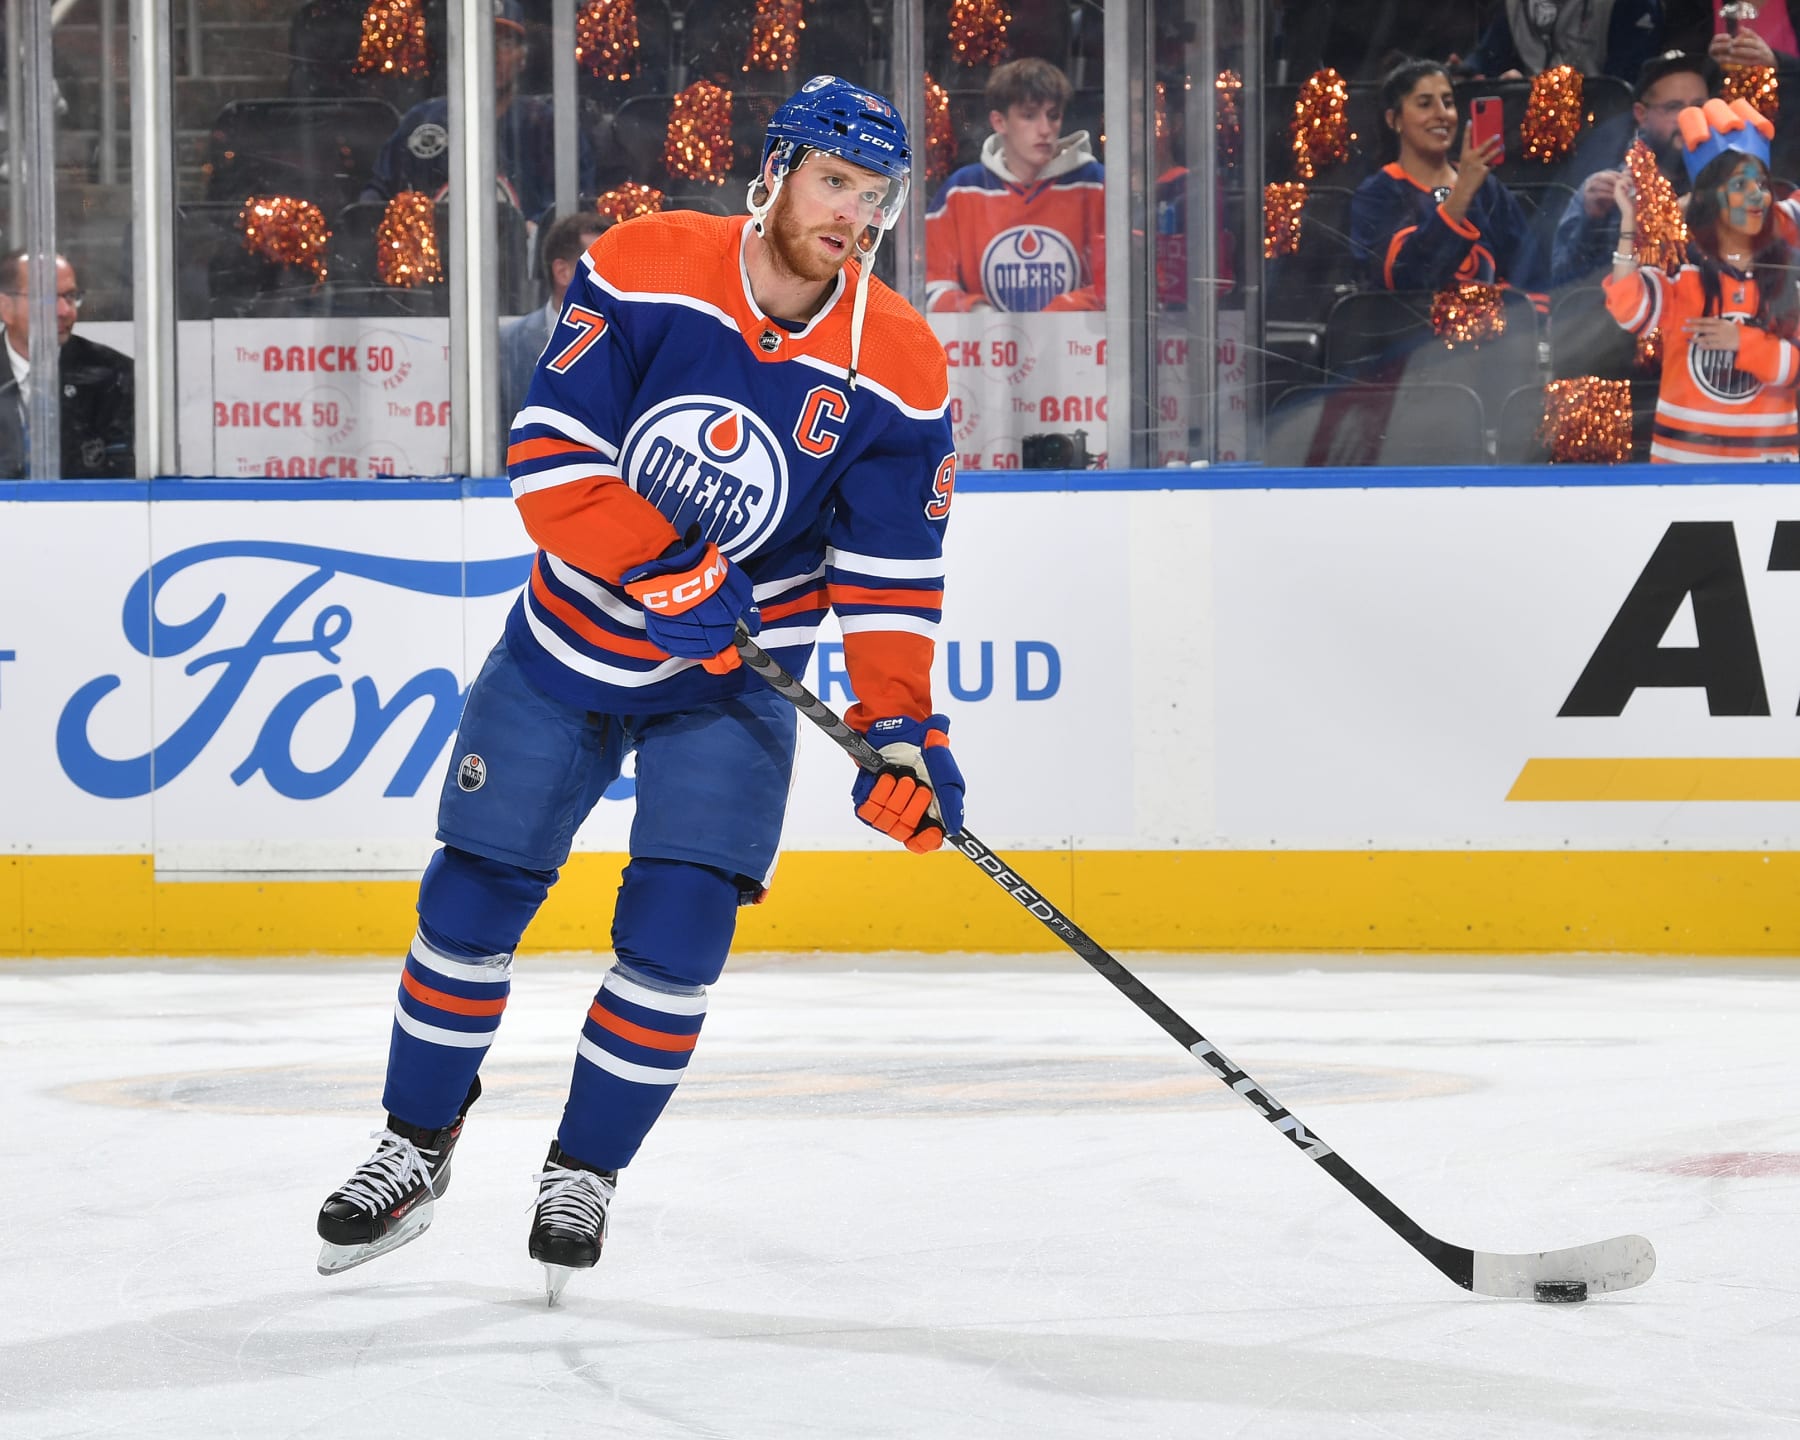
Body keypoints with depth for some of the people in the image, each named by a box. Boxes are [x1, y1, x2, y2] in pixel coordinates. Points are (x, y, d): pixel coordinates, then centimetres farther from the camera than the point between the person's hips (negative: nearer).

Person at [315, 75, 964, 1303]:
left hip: (729, 684, 0)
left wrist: (899, 727, -23)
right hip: (567, 647, 0)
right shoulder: (645, 271, -18)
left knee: (676, 932, -12)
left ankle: (586, 1168, 10)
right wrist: (656, 570, -30)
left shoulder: (899, 368, -15)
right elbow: (549, 449, -19)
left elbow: (890, 572, -12)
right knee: (473, 901, 6)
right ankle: (415, 1154, 27)